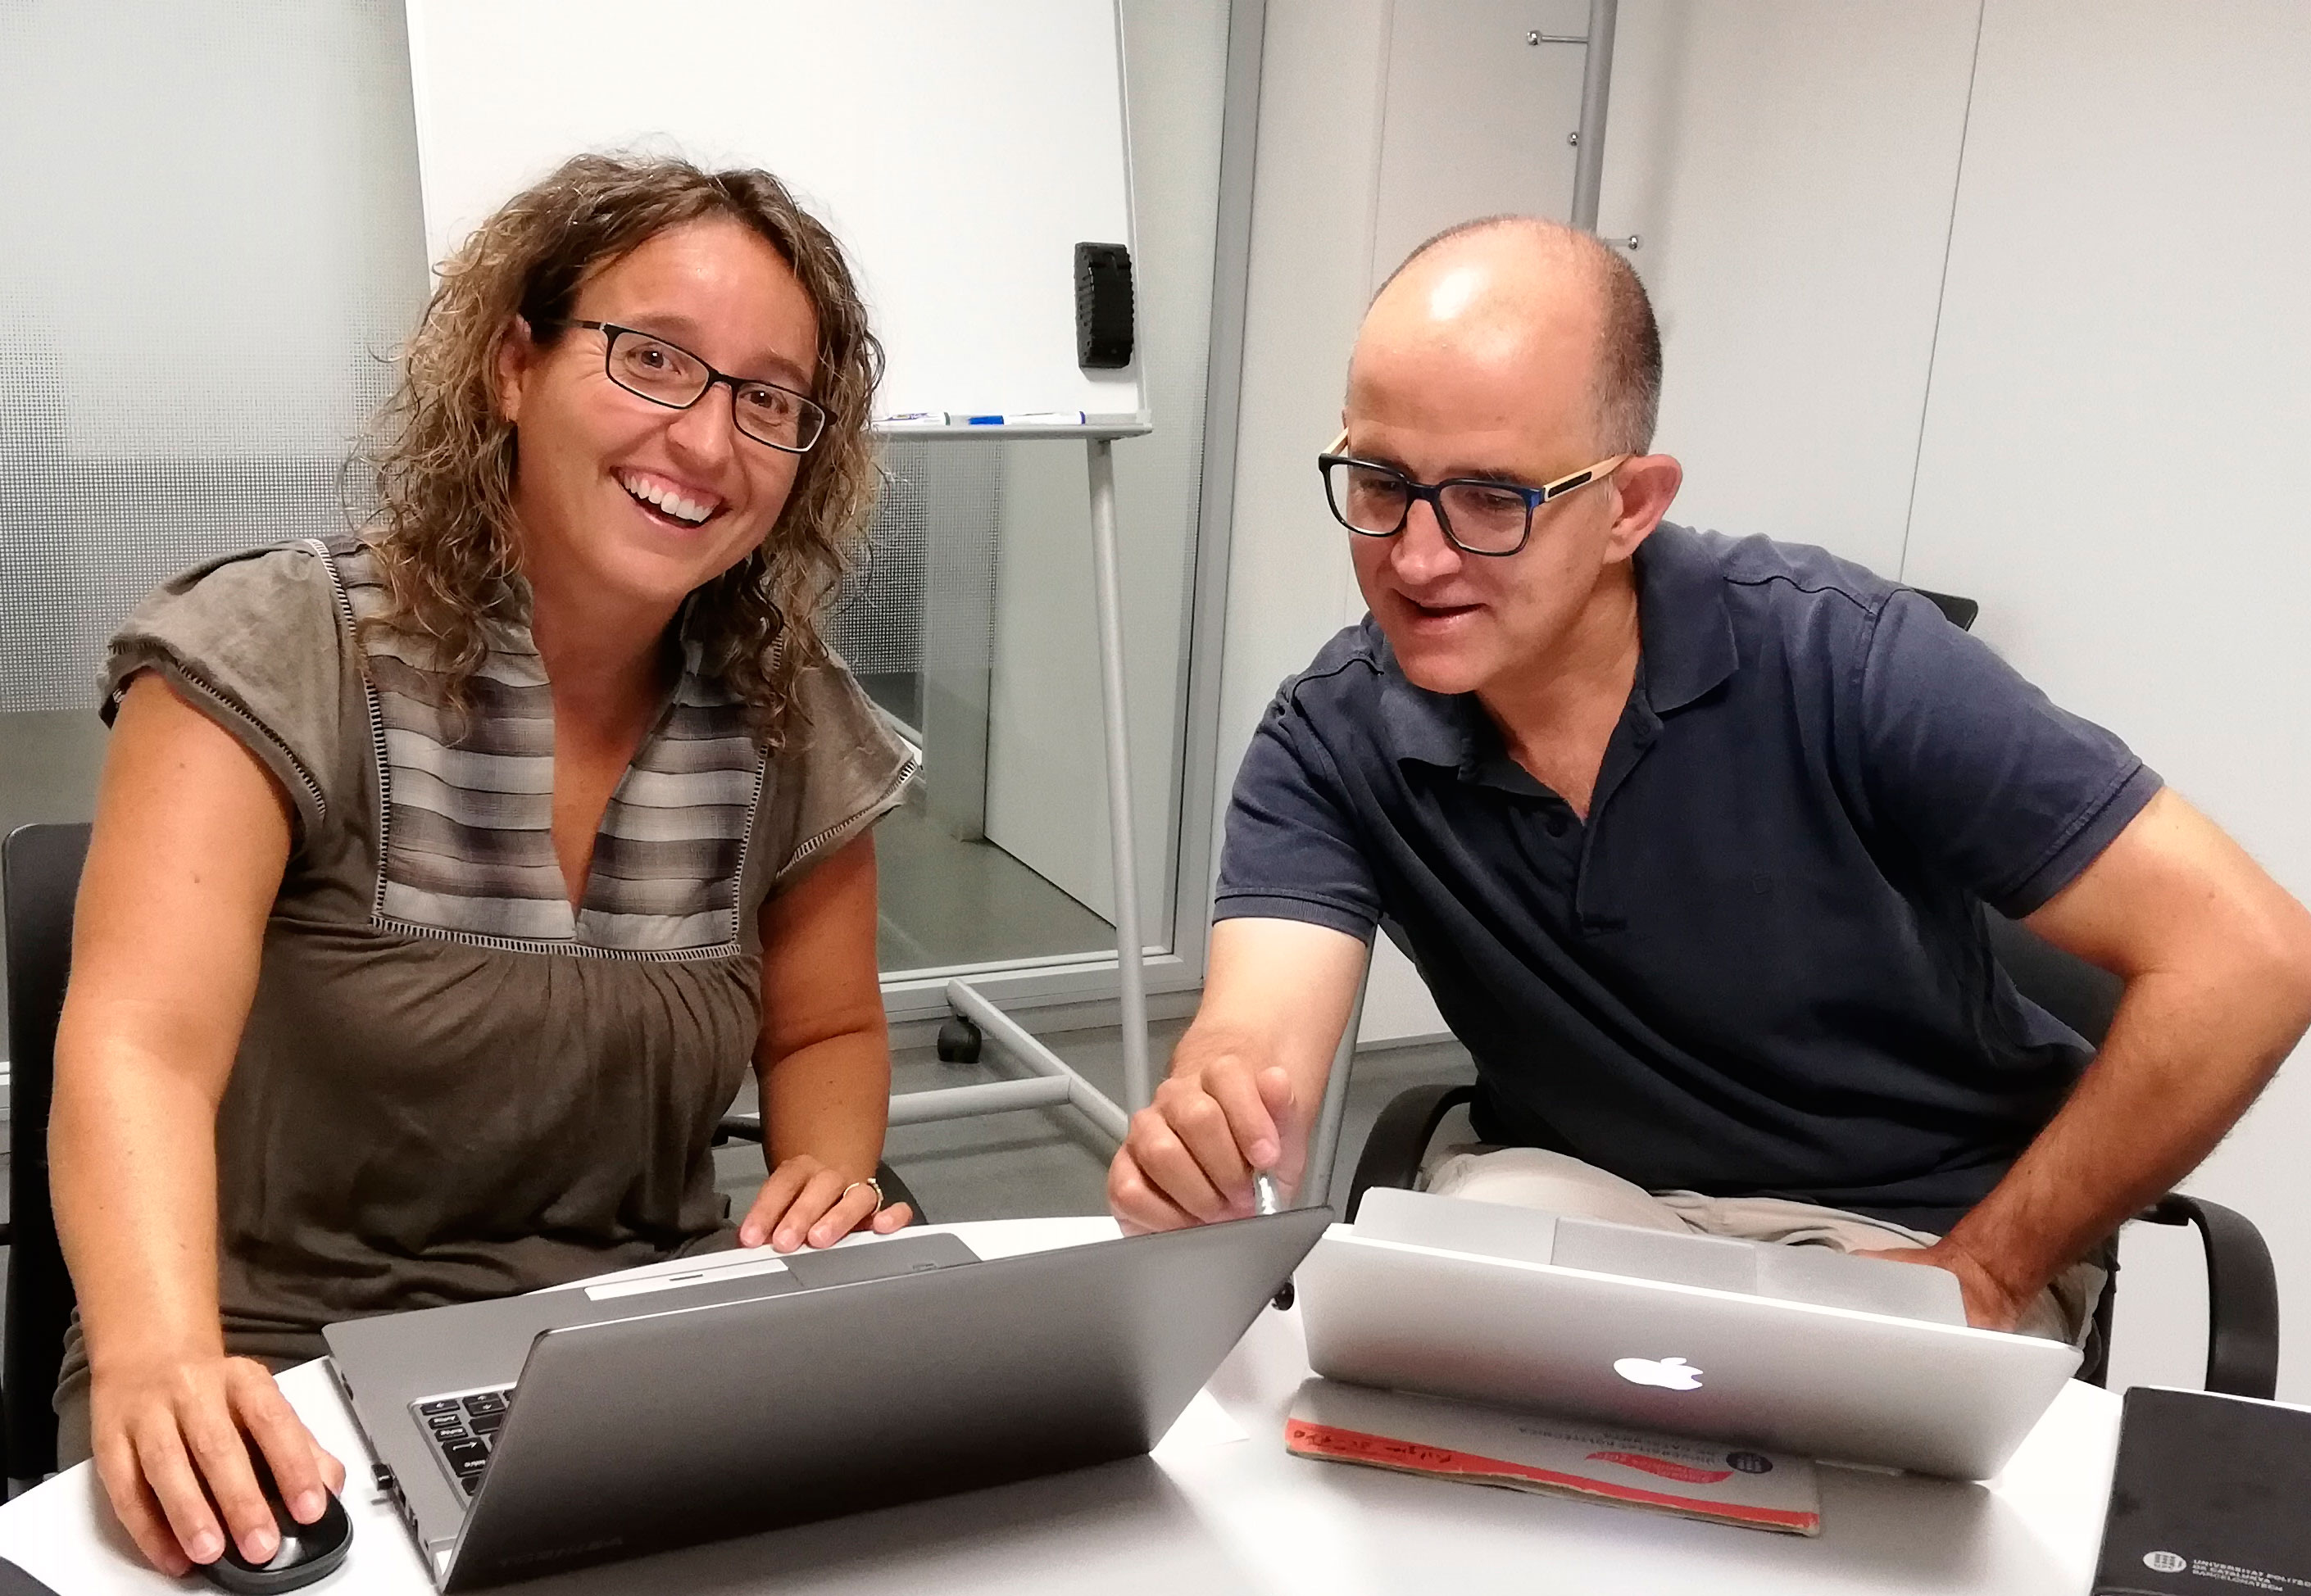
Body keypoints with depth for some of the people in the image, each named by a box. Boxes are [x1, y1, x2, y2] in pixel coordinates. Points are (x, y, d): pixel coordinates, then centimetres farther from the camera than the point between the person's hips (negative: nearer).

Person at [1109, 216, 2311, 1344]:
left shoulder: (1839, 661, -22)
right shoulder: (1329, 746, -13)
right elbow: (1253, 1057, -25)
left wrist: (1977, 1284, -18)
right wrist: (1196, 1142, -50)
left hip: (1898, 1233, -1)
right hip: (1561, 1198, 2)